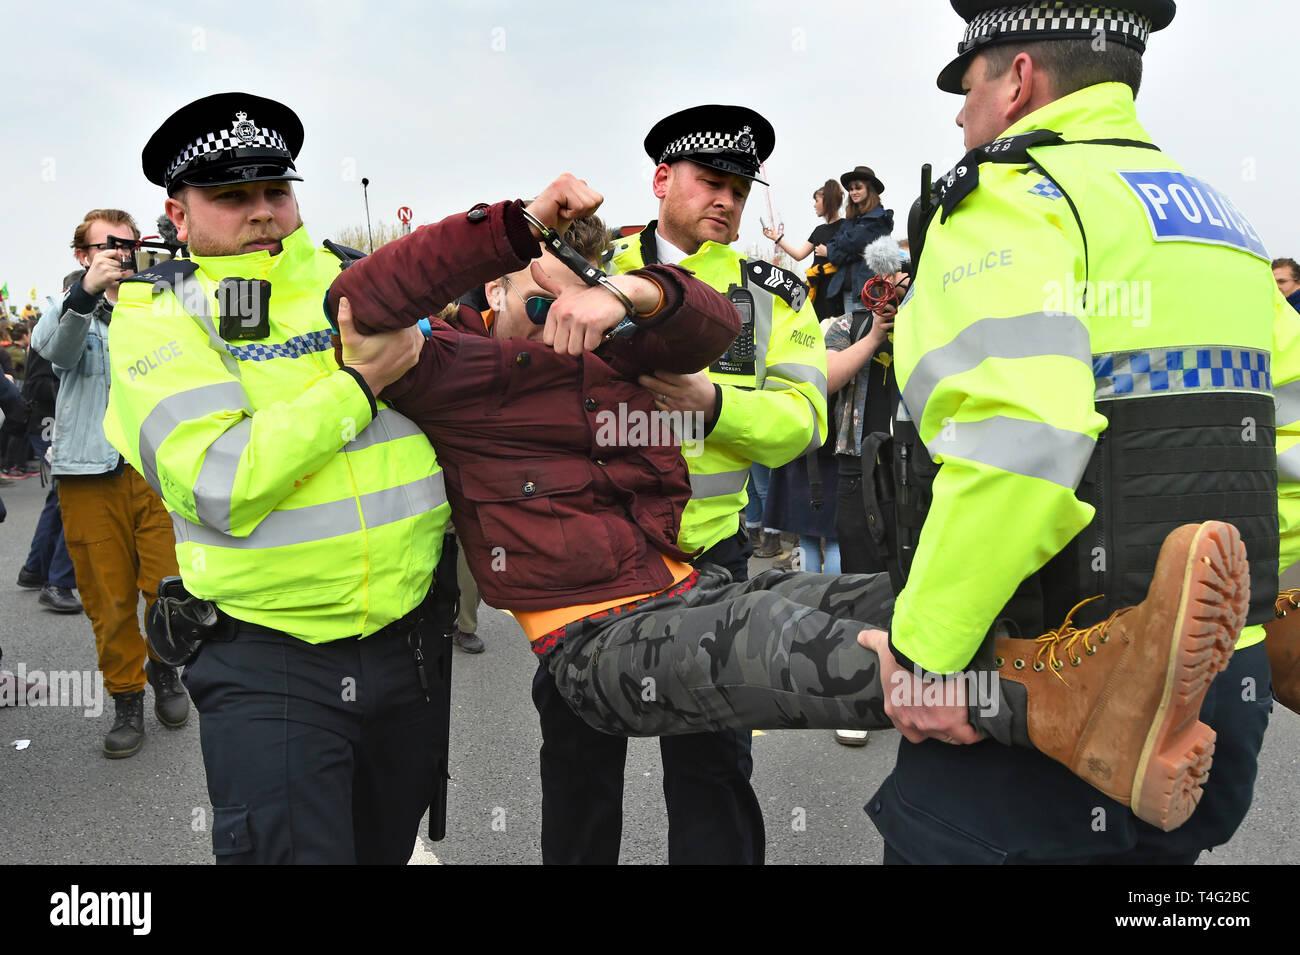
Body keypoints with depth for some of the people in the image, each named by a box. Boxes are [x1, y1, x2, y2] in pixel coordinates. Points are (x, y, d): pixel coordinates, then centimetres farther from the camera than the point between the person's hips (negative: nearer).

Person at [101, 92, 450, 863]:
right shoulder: (159, 314, -4)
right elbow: (220, 484, -19)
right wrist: (361, 383, -15)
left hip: (409, 645, 5)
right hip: (270, 668, -4)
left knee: (388, 846, 21)